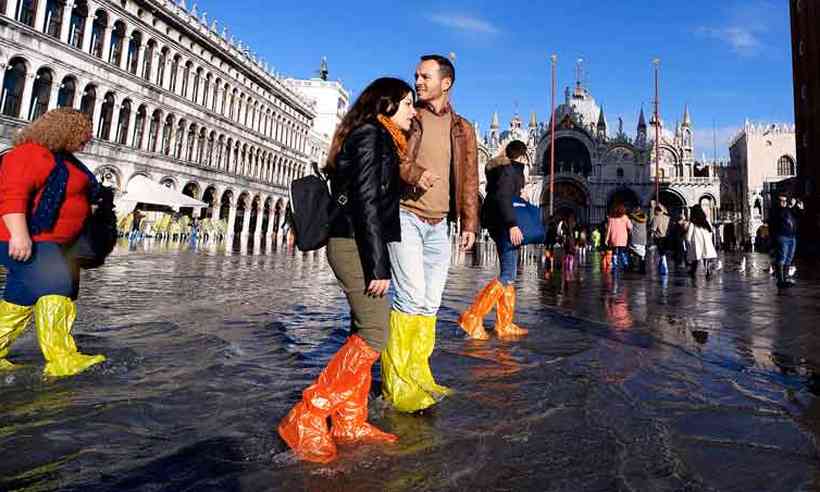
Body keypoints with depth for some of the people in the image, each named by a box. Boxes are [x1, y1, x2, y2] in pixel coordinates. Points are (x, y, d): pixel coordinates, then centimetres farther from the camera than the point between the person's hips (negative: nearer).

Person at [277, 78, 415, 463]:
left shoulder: (379, 138, 22)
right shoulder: (370, 135, -8)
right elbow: (366, 203, -17)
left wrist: (377, 259, 19)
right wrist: (378, 265, -20)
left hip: (358, 245, 10)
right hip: (357, 245, -10)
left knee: (364, 333, 9)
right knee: (374, 336, -10)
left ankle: (349, 423, 16)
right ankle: (306, 419, -3)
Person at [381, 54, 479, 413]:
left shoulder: (462, 129, 17)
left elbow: (469, 179, 15)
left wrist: (469, 222, 7)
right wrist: (414, 174, -21)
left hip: (438, 224, 5)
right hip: (405, 216, -4)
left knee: (431, 301, 5)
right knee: (411, 295, -14)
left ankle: (417, 373, 17)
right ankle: (395, 381, -3)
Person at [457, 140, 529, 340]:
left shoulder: (503, 167, 19)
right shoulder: (509, 169, -10)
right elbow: (502, 197, -23)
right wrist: (512, 224, -30)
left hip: (497, 223, 11)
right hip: (503, 223, -11)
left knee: (508, 273, 11)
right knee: (508, 275, -13)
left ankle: (504, 324, 14)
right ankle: (472, 317, -17)